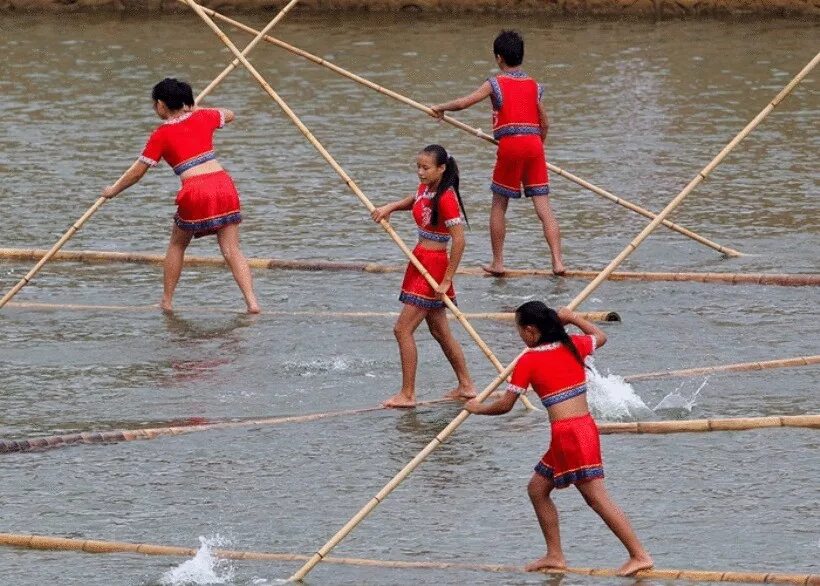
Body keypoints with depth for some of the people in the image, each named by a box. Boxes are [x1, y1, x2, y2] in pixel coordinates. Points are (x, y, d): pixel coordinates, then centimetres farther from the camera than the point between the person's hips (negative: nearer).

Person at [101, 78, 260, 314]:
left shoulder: (161, 135, 5)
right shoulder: (202, 117, 15)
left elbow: (137, 172, 10)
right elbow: (229, 115, 37)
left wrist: (113, 190, 25)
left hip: (195, 191, -3)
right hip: (223, 184, 3)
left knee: (177, 245, 20)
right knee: (232, 250, 2)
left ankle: (167, 301, 24)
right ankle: (252, 301, -12)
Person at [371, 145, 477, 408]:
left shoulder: (446, 198, -20)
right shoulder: (425, 189, 7)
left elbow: (459, 241, -23)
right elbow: (413, 201, 32)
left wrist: (447, 280, -23)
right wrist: (390, 207, 11)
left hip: (434, 266, -10)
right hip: (420, 263, 10)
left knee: (403, 329, -9)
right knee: (440, 331, 16)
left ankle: (407, 394, -5)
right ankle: (466, 386, 26)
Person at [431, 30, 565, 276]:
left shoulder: (496, 83, 0)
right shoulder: (534, 86, 13)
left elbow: (463, 103, -6)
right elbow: (545, 124, 16)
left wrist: (441, 108, 13)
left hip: (510, 145, -3)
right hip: (534, 145, 3)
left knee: (499, 205, 11)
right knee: (543, 206, 1)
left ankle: (497, 262, 13)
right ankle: (557, 262, -8)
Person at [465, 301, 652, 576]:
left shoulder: (528, 361, -7)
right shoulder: (572, 346, 9)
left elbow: (505, 405, -1)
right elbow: (600, 337, 31)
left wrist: (478, 408, 17)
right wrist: (573, 318, 36)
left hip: (568, 435, -8)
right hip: (585, 427, 8)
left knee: (598, 498, -7)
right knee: (537, 489, 19)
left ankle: (640, 555, -10)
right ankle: (555, 555, 22)